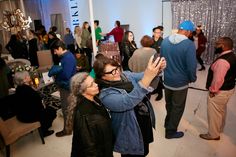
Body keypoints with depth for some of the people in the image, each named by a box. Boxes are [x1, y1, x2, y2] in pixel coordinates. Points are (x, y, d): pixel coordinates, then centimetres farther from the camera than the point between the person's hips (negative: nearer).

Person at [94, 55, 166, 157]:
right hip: (130, 134, -6)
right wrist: (147, 77, -55)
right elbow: (127, 102, -44)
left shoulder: (125, 75, -6)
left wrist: (158, 69, -35)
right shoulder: (106, 95, -28)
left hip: (146, 122, 6)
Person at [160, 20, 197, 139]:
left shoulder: (165, 41, -4)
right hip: (181, 82, -5)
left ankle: (168, 123, 48)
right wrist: (193, 79, -1)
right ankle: (171, 131, 28)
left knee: (169, 104, 26)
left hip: (167, 80, 6)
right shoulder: (189, 44, -22)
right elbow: (191, 66, -21)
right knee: (178, 107, 14)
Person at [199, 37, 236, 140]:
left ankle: (213, 134, 23)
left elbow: (218, 79, -31)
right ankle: (219, 128, 44)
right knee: (222, 110, 25)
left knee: (214, 113, 6)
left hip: (220, 91, -10)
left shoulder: (222, 61, -29)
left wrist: (212, 90, -17)